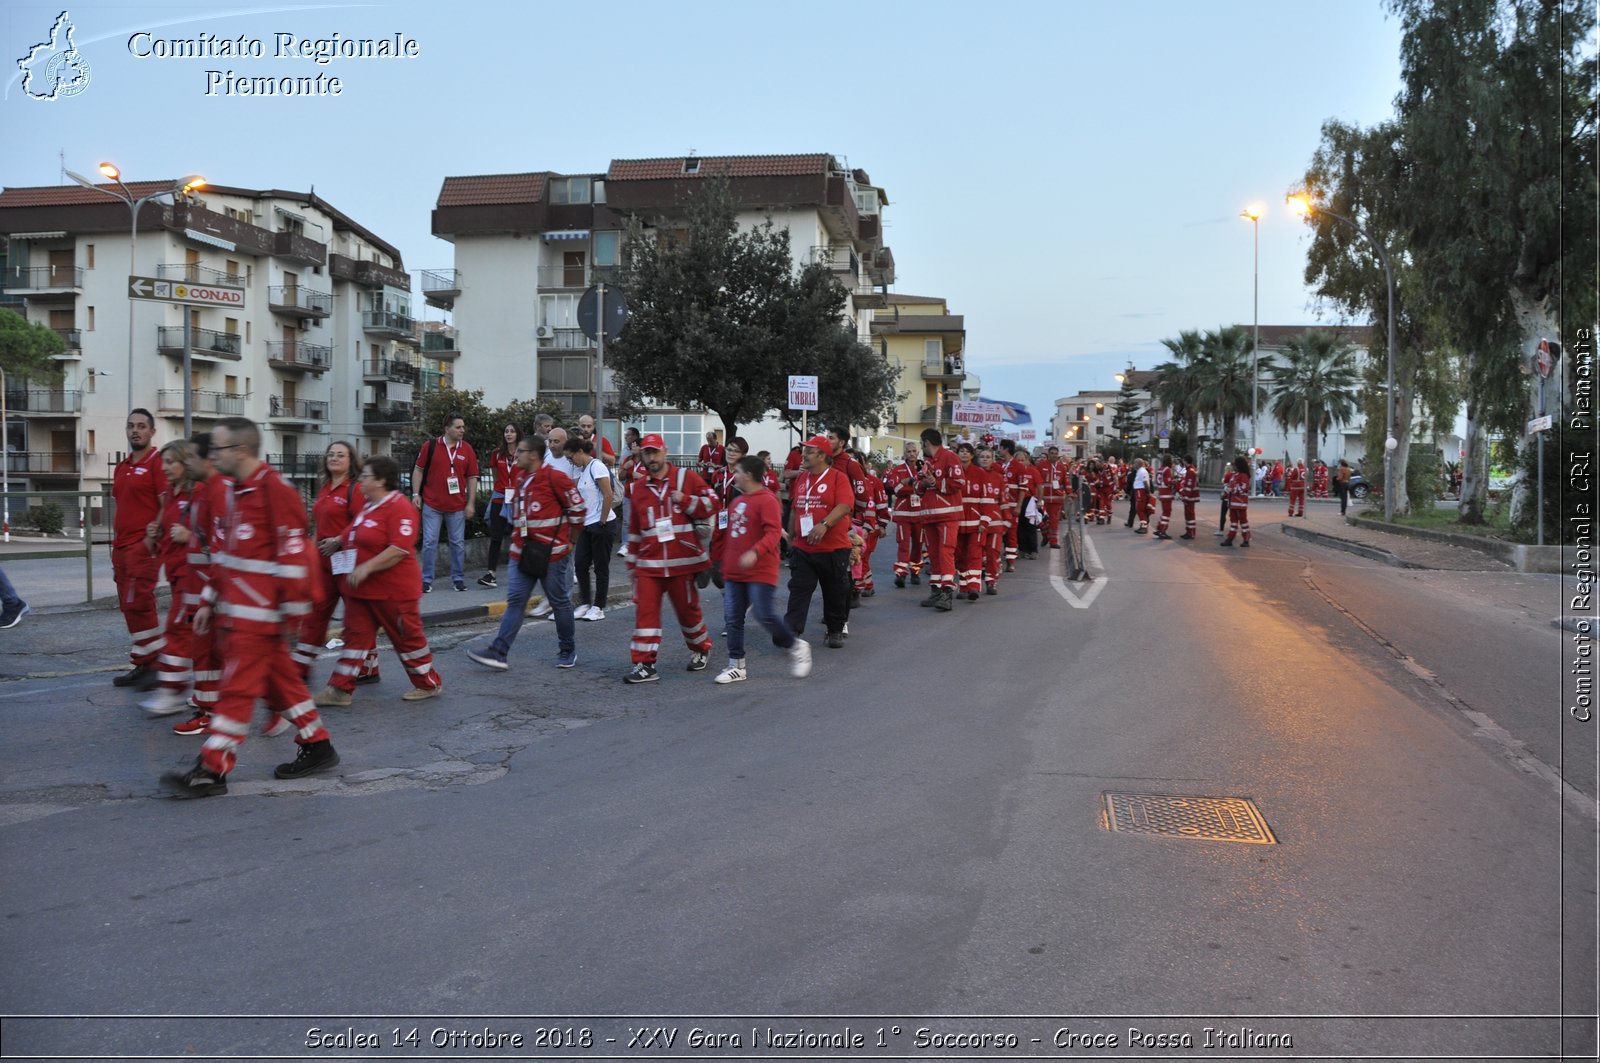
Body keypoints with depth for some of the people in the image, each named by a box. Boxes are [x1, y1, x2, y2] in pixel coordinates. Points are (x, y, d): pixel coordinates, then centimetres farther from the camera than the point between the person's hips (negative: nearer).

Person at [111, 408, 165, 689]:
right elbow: (120, 508, 22)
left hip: (144, 546, -8)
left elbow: (167, 507, -12)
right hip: (122, 547, 8)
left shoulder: (157, 462, -7)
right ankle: (142, 665, 16)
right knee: (129, 607, 9)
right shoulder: (121, 467, 17)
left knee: (138, 605, -11)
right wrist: (115, 545, 17)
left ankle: (154, 665, -2)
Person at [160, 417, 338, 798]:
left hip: (258, 613, -10)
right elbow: (224, 553, 20)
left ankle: (212, 771, 1)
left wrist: (293, 611, -17)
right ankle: (318, 748, 24)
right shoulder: (235, 490, 15)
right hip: (237, 609, 10)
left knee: (237, 688, -5)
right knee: (280, 680, 14)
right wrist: (209, 602, 17)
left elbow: (293, 554, -18)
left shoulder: (275, 491, -16)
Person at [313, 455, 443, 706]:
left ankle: (429, 684, 20)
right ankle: (340, 689, 11)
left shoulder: (399, 507, -17)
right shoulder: (367, 504, 12)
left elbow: (400, 548, -26)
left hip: (392, 590, -8)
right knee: (355, 635, 7)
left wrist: (366, 567, -27)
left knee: (407, 636, 4)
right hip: (361, 589, 8)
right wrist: (339, 542, 14)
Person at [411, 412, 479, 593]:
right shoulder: (430, 446, -2)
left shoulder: (467, 450, 2)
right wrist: (416, 494, -2)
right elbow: (418, 470, 4)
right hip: (432, 504, -1)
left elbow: (472, 478, 5)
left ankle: (458, 578, 18)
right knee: (430, 542, 2)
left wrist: (470, 503, 1)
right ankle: (427, 579, 10)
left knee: (458, 543, 8)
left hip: (457, 506, 1)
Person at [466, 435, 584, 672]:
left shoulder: (554, 477, -13)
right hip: (522, 553, 7)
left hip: (552, 553, -7)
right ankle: (498, 653, -2)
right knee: (515, 601, 2)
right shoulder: (521, 480, 12)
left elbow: (578, 508, -11)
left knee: (560, 603, 6)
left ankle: (568, 651, 21)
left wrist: (569, 540, -3)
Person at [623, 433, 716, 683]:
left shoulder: (686, 477, -1)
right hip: (648, 564, 3)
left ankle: (701, 650, 33)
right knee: (645, 610, -6)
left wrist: (685, 500, -16)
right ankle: (645, 664, -2)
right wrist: (632, 563, 19)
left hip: (682, 562, -3)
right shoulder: (637, 488, 11)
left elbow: (711, 505, -2)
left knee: (687, 608, 9)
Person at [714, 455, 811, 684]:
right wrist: (725, 561, 24)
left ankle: (797, 647, 14)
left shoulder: (767, 500, -12)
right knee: (732, 619, 5)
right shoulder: (736, 501, 14)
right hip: (734, 571, 8)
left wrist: (755, 552, -34)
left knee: (765, 615, -9)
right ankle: (737, 666, 14)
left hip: (760, 571, -8)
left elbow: (774, 532, -21)